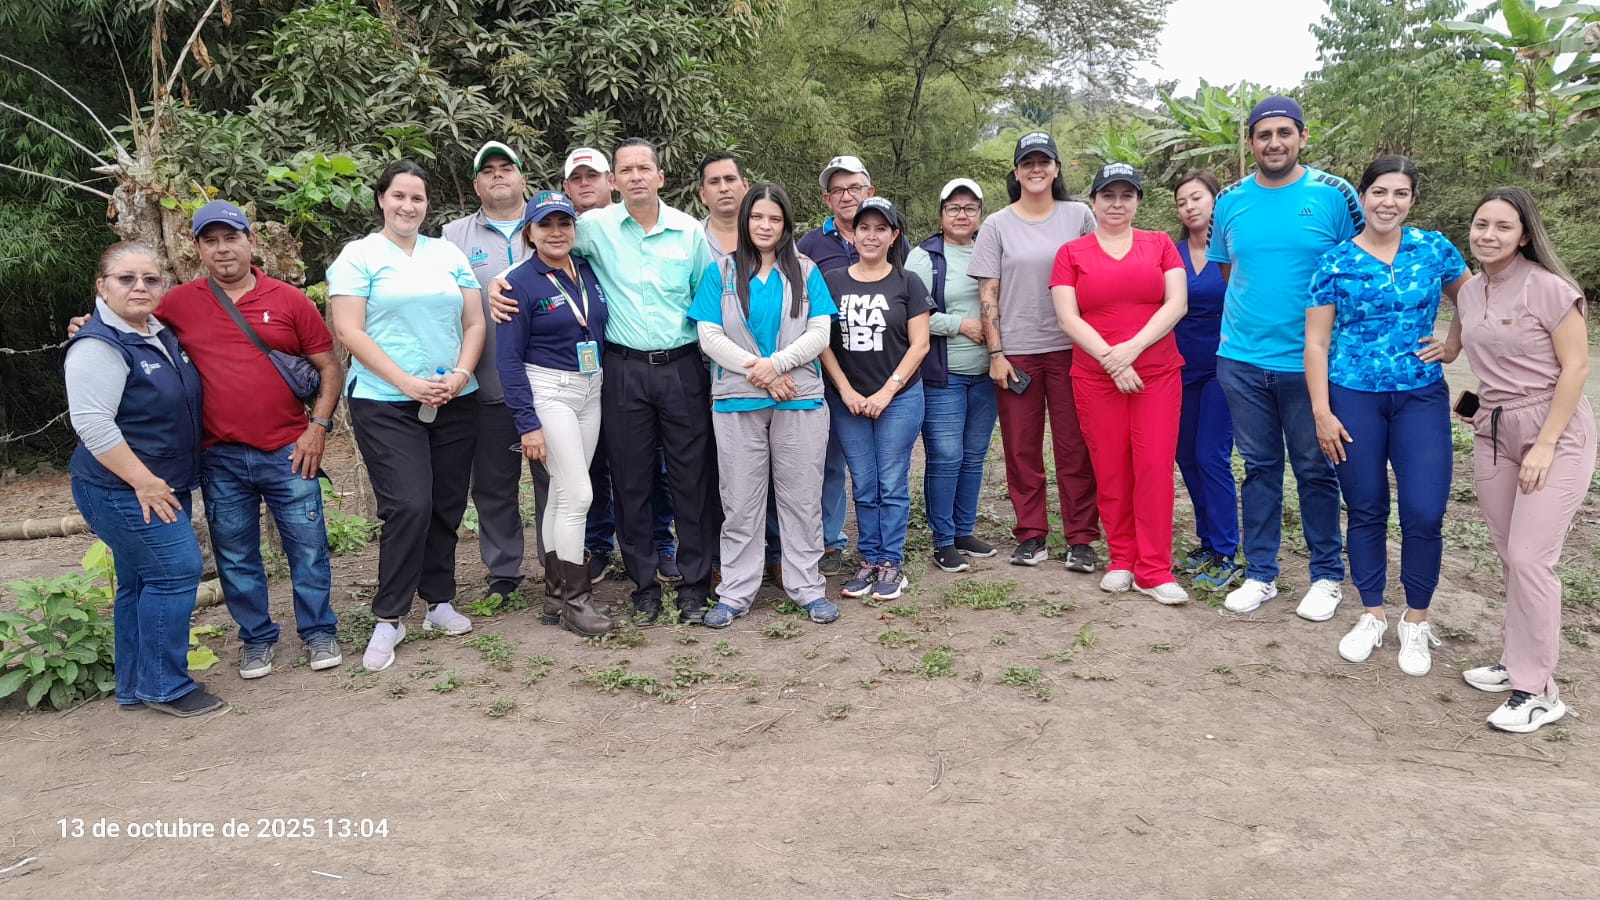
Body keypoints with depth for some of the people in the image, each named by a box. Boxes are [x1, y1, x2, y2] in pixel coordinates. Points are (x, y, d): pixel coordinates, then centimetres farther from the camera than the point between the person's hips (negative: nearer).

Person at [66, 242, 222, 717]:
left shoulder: (160, 335, 9)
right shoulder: (99, 345, -17)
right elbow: (91, 422, -25)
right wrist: (143, 480, -23)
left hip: (161, 485, 9)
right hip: (123, 490, -9)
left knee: (141, 580, 14)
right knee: (175, 571, -9)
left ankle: (135, 687, 24)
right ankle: (165, 686, 1)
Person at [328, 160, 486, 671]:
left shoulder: (448, 254, 13)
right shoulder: (359, 256, 0)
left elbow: (474, 322, 11)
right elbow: (349, 331, -8)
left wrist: (461, 373, -7)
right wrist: (407, 383, -15)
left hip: (454, 403, 5)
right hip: (386, 405, -4)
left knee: (447, 507, 8)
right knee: (409, 507, -12)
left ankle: (439, 602, 23)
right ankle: (388, 619, 1)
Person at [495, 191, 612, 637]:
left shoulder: (588, 271, 6)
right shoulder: (520, 283, -9)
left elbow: (602, 329, 15)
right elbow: (509, 359, -11)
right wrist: (527, 424, -16)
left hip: (590, 390, 6)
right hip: (547, 392, -6)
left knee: (563, 493, 10)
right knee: (577, 494, -9)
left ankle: (556, 596, 18)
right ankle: (575, 600, 3)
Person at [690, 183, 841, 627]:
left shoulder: (806, 272, 9)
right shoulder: (720, 273, 6)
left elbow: (820, 333, 0)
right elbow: (709, 337, -3)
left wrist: (774, 364, -14)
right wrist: (761, 375, -10)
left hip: (800, 399, 1)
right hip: (737, 403, 0)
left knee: (802, 498, 6)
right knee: (740, 502, 4)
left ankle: (807, 587, 16)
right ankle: (735, 591, 14)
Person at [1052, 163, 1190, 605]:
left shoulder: (1160, 245, 10)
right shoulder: (1072, 253, 7)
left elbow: (1177, 303, -1)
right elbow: (1068, 318, -2)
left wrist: (1132, 347, -14)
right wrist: (1111, 361, -13)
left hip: (1157, 373, 0)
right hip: (1095, 377, 0)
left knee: (1155, 467, -6)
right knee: (1111, 470, 3)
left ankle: (1154, 570, 1)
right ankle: (1121, 560, 16)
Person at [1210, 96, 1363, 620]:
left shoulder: (1334, 195, -5)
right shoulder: (1230, 202, 4)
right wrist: (1254, 307, 6)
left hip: (1309, 361, -3)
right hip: (1241, 360, 3)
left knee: (1315, 470, 7)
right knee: (1260, 467, 11)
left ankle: (1327, 575, 22)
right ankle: (1260, 574, 21)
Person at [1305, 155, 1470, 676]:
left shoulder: (1435, 250, 3)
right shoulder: (1336, 262, -1)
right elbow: (1316, 342, -1)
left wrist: (1453, 345, 3)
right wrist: (1322, 412, -6)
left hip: (1421, 397, 1)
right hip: (1354, 398, -1)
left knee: (1424, 514, -4)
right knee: (1365, 511, 8)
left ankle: (1416, 622, 16)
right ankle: (1372, 615, 24)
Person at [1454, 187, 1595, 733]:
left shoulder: (1547, 287, -14)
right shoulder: (1469, 290, 6)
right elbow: (1452, 348, 25)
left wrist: (1545, 446, -17)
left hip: (1555, 432, -6)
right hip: (1493, 432, 6)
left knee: (1530, 559, -9)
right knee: (1510, 558, 10)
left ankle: (1537, 692, 2)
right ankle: (1519, 662, 25)